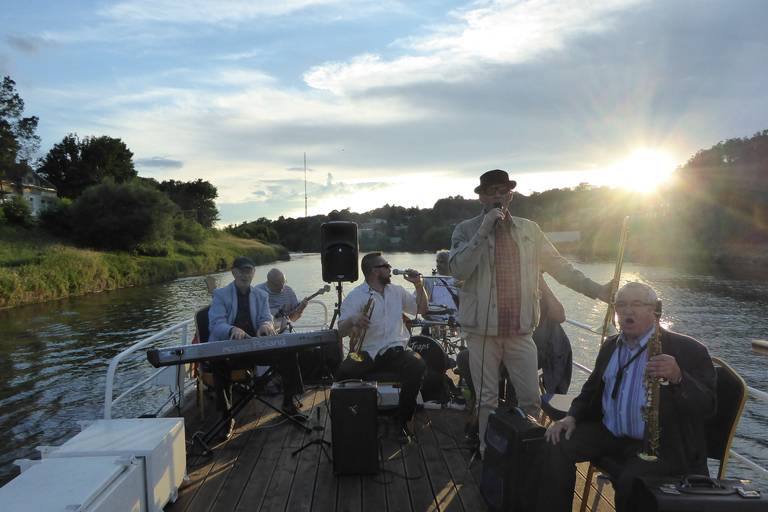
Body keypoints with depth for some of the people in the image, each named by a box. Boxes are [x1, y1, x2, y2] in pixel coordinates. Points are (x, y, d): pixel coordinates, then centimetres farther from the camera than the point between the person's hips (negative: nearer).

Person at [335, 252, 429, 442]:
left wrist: (419, 285, 10)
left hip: (396, 350, 3)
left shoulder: (397, 291, 16)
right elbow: (341, 331, -10)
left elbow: (421, 309, 24)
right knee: (343, 372, -31)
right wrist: (352, 320, -33)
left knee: (417, 365, -28)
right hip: (365, 353, -3)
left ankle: (402, 420, -9)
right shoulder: (355, 296, -1)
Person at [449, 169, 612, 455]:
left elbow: (559, 266, 13)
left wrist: (597, 290, 7)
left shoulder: (529, 230, 9)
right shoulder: (467, 230, 1)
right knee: (487, 400, 8)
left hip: (520, 330, 2)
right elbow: (458, 270, -15)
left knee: (531, 399, 6)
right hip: (482, 330, -2)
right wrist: (483, 231, -18)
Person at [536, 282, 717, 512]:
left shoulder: (687, 350, -9)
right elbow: (591, 390, 20)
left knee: (630, 482, -31)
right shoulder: (610, 346, 10)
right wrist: (572, 417, 1)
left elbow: (707, 407, -17)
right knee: (557, 445, -12)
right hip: (608, 431, 6)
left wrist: (677, 378, -38)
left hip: (657, 443, -5)